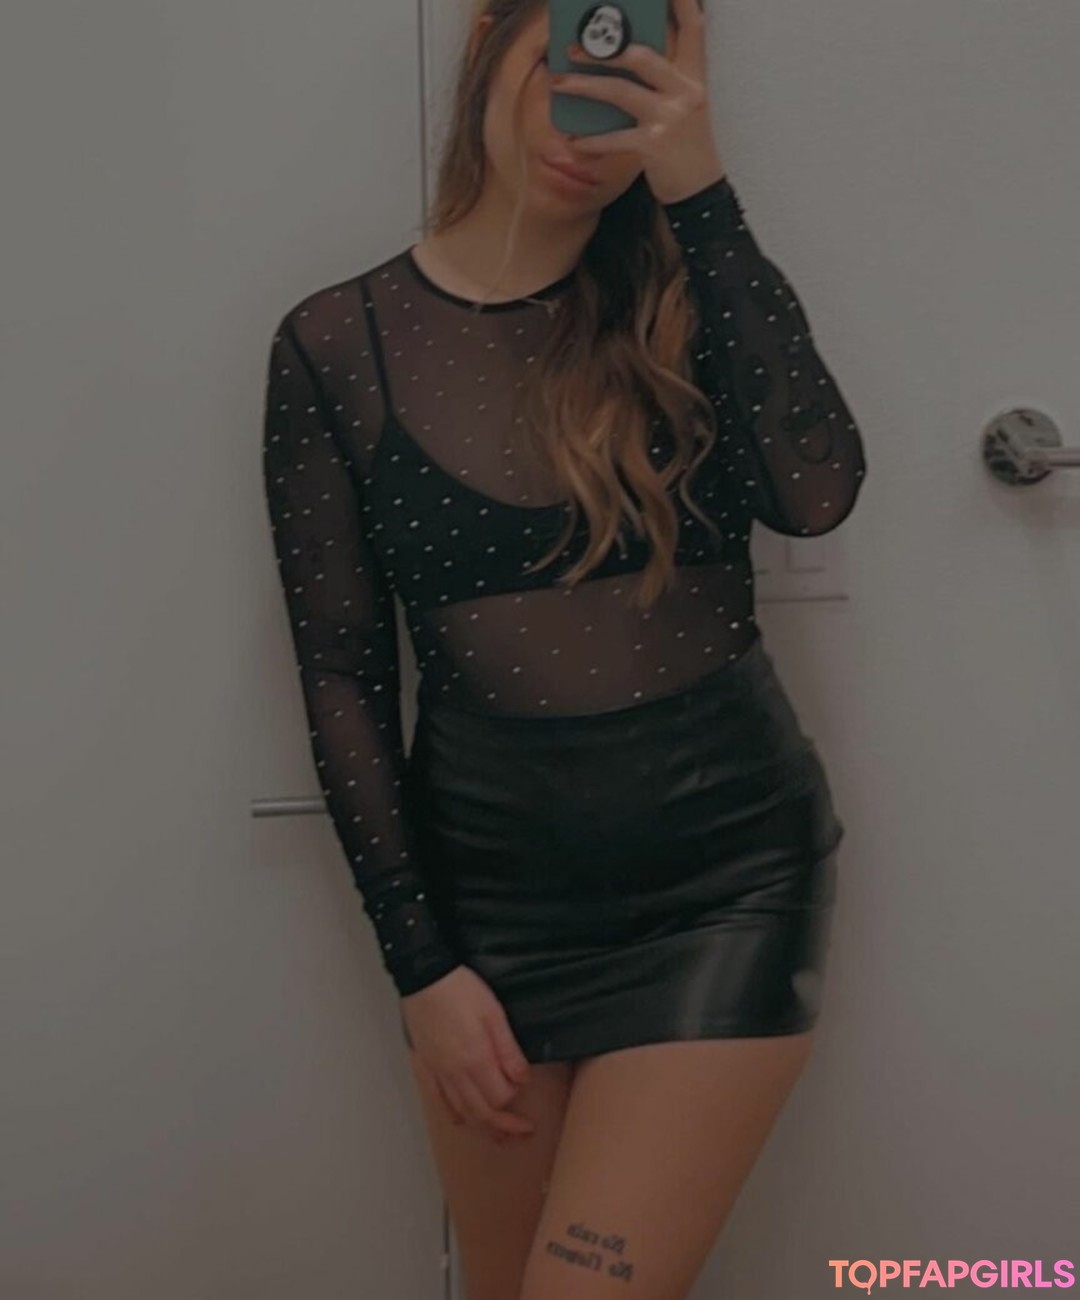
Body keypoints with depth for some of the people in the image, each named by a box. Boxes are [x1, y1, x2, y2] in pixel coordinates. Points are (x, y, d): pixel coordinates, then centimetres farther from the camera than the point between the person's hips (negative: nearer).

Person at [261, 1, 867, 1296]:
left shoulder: (686, 290, 1)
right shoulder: (336, 345, -2)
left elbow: (816, 494, -18)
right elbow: (342, 676, -2)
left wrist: (701, 192, -19)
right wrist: (418, 962, -4)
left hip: (725, 868, 0)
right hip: (492, 889, 1)